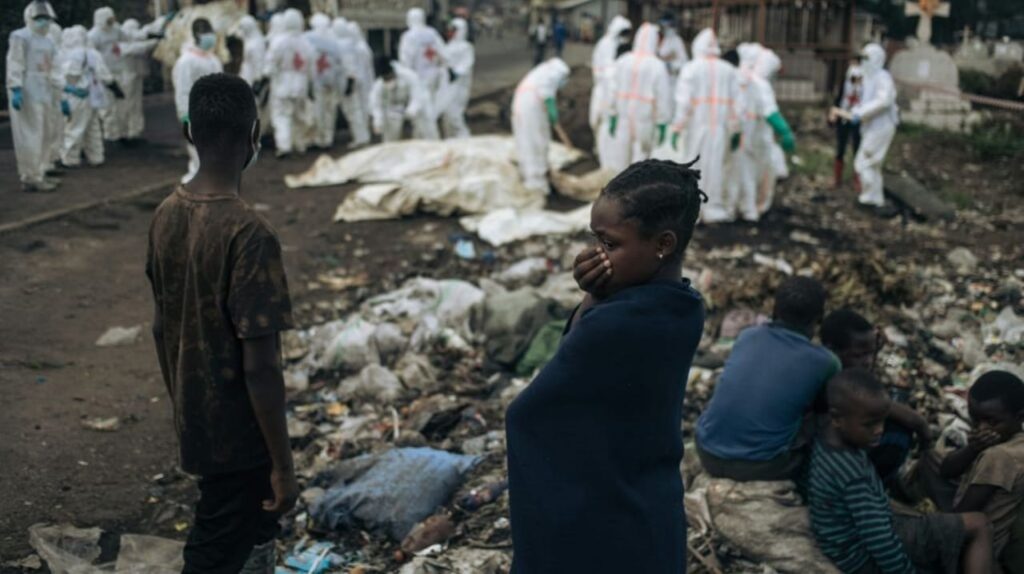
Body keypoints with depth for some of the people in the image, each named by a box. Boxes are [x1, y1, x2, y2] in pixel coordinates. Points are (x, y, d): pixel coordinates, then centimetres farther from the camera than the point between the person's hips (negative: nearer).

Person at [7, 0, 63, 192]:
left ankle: (37, 175, 20)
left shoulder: (49, 43, 19)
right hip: (26, 93, -8)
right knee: (30, 136, -7)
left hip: (44, 94, 8)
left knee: (43, 136, 11)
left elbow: (54, 72, 22)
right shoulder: (20, 37, -4)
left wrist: (62, 97, 19)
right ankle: (31, 178, -3)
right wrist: (15, 90, -22)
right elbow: (14, 66, -12)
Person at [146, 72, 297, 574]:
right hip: (238, 433, -7)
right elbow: (260, 365, -25)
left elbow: (161, 328, 9)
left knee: (255, 531, 26)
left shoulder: (166, 215, -2)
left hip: (194, 423, 8)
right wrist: (283, 464, -16)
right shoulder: (248, 232, -27)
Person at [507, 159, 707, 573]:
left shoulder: (613, 327, -29)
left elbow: (529, 412, -13)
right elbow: (576, 363, 4)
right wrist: (598, 301, -13)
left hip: (590, 533, -8)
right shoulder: (680, 309, -2)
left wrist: (588, 304, -10)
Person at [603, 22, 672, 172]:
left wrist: (612, 117, 9)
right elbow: (663, 97, -11)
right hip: (645, 120, -3)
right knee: (640, 158, 8)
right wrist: (662, 125, -3)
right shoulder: (658, 66, -12)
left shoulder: (623, 61, -3)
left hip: (623, 119, 3)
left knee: (617, 160, 11)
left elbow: (614, 91, 1)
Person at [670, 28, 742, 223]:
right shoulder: (729, 70, 5)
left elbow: (683, 101, -12)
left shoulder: (690, 69, -6)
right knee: (715, 165, 9)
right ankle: (714, 208, 12)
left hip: (696, 125, -3)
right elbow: (736, 103, 4)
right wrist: (735, 130, 10)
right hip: (720, 126, 3)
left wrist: (677, 128, -10)